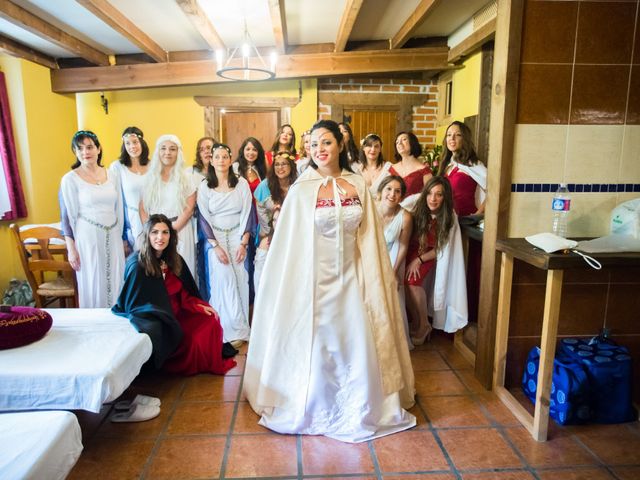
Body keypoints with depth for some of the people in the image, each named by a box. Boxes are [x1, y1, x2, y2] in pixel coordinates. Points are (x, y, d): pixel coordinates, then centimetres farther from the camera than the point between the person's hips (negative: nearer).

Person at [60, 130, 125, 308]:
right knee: (93, 284, 4)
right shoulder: (70, 179, -5)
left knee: (115, 281, 9)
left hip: (112, 237, 4)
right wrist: (71, 248, -8)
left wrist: (122, 238, 13)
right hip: (87, 238, -4)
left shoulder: (112, 176, 6)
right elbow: (67, 216, -5)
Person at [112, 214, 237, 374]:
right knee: (191, 337, -20)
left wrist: (198, 305, -6)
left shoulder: (175, 260, -2)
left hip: (176, 313, 6)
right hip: (154, 321, -6)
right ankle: (187, 366, 10)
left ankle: (211, 363, 11)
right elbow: (134, 306, -18)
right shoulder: (137, 265, -21)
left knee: (210, 320, -8)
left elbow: (184, 292, 9)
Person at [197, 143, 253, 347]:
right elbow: (204, 218, -1)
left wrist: (243, 243, -8)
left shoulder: (241, 183, 1)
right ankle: (233, 330, 2)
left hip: (238, 238, 0)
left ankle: (240, 327, 10)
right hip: (216, 239, 0)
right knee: (223, 280, -8)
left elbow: (247, 214, -1)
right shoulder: (204, 187, 2)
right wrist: (216, 246, -9)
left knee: (240, 281, -3)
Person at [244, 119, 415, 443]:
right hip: (315, 279, -2)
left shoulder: (358, 185, 1)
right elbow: (289, 242, -5)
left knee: (357, 345, 6)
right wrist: (293, 284, -5)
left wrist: (372, 279, 4)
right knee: (314, 346, 5)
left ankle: (358, 410, 31)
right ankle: (313, 409, 30)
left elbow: (368, 237, 5)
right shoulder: (301, 189, -7)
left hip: (351, 279, 3)